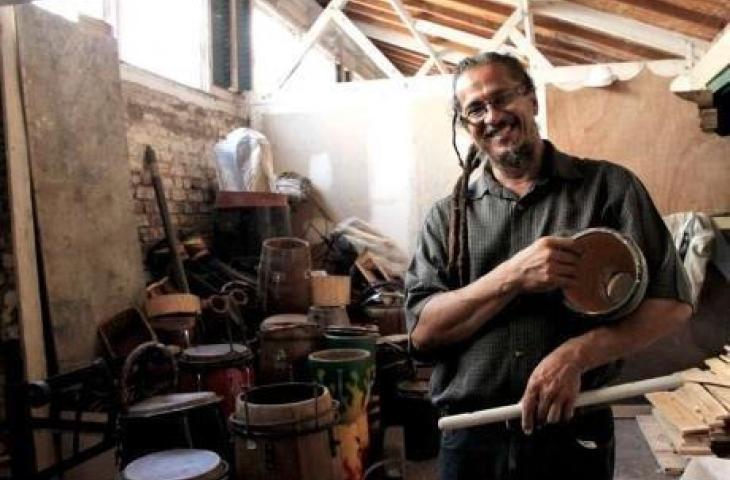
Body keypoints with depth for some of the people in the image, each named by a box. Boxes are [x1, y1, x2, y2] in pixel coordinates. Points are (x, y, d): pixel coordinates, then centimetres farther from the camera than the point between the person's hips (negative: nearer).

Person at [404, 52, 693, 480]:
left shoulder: (609, 186, 0)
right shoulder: (448, 217, 4)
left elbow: (672, 302, -3)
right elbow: (422, 331, -5)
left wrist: (575, 354, -18)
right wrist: (512, 277, -18)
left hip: (574, 438, -1)